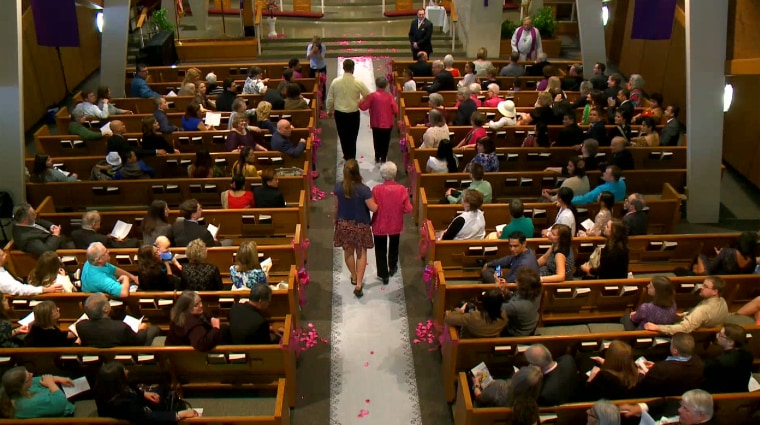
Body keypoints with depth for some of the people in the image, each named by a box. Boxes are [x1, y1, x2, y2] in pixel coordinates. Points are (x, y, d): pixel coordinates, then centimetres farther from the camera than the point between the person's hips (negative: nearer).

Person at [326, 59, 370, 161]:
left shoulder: (335, 82, -9)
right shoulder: (358, 82, -15)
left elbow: (330, 99, -1)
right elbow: (368, 96, -4)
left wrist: (329, 111, 15)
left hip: (339, 113, 2)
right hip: (353, 113, -2)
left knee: (343, 136, 18)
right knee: (352, 137, 12)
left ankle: (347, 156, 32)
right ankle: (351, 158, 18)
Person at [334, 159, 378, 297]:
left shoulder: (338, 187, -13)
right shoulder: (364, 189, -25)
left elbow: (336, 206, -1)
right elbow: (373, 208, -19)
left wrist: (335, 219, 15)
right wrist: (377, 202, 2)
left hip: (344, 224, 3)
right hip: (360, 225, -3)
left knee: (348, 251, 23)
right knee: (361, 253, 13)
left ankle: (354, 277, 43)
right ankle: (358, 284, 9)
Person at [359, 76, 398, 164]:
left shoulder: (372, 96, -12)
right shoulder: (390, 96, -10)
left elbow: (363, 107, -10)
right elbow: (396, 110, -11)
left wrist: (361, 101, 10)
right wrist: (394, 114, 11)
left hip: (376, 123, 0)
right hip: (388, 123, 0)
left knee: (377, 141, 17)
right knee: (385, 142, 13)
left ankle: (377, 158, 26)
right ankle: (383, 159, 17)